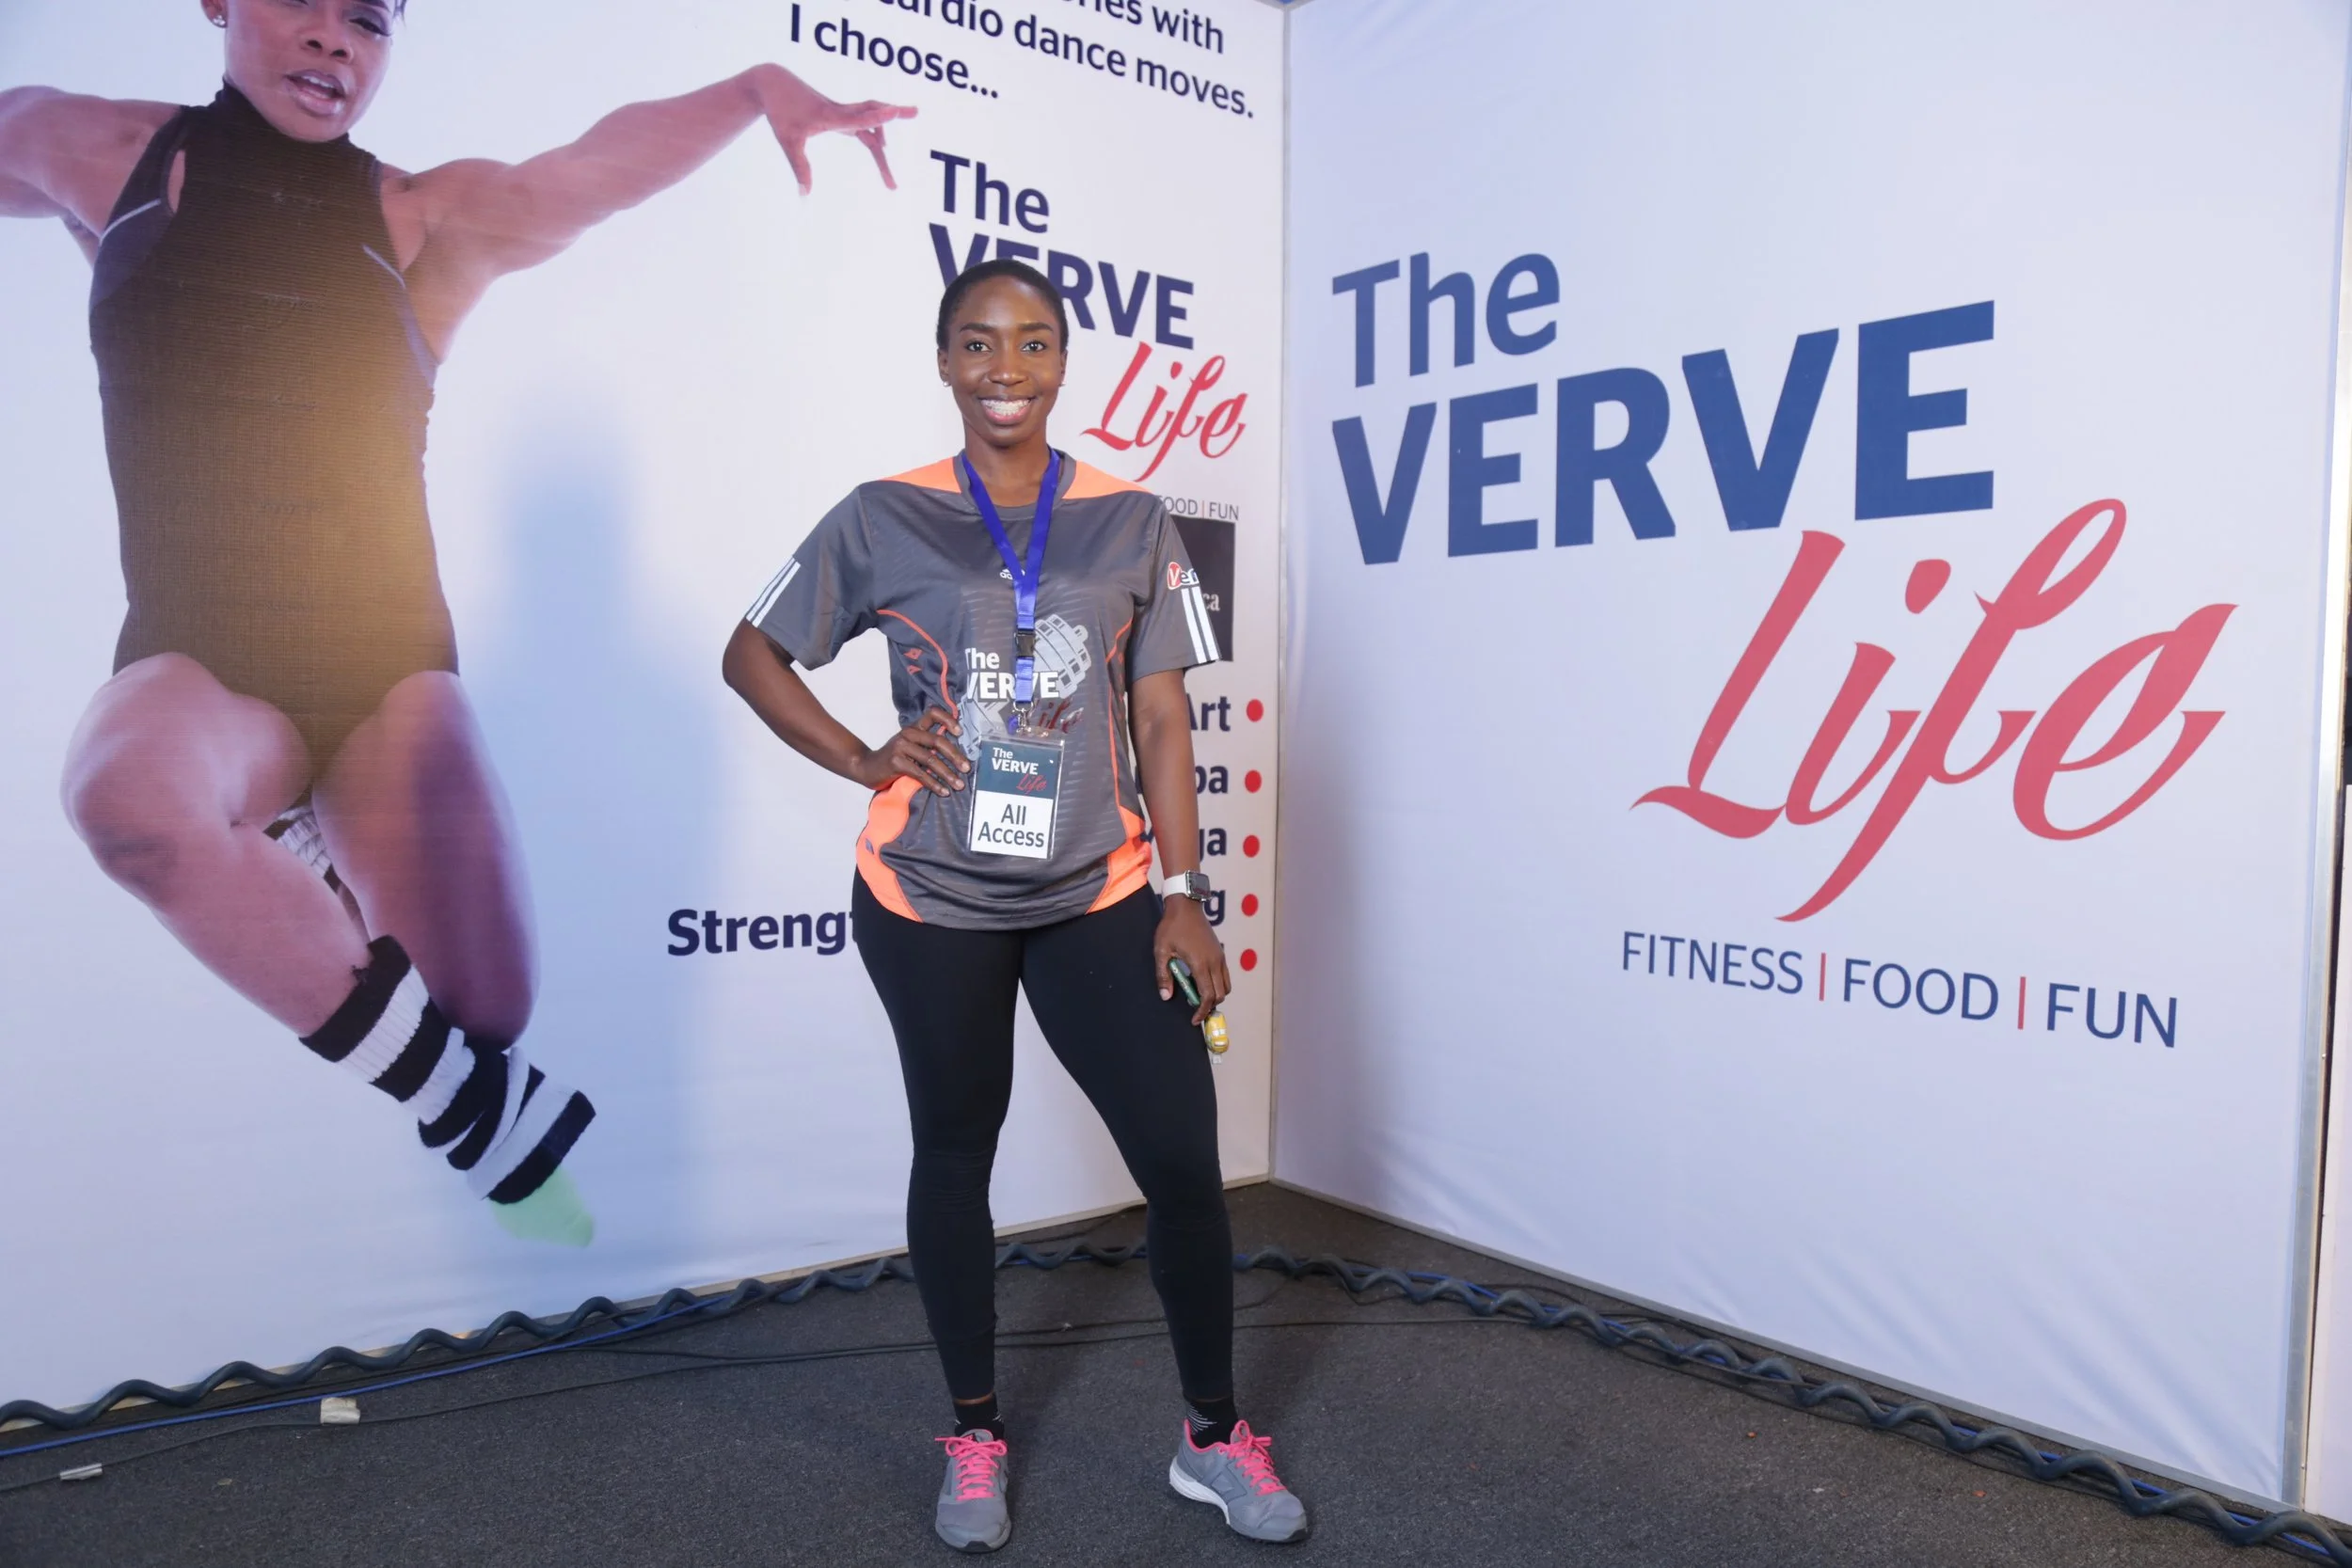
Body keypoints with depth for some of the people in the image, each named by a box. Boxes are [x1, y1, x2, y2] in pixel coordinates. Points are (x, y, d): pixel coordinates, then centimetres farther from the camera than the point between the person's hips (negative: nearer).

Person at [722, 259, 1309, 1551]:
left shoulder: (1131, 522, 3)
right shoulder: (883, 520, -1)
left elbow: (1161, 721, 2)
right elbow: (750, 655, 8)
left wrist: (1181, 894, -3)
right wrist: (864, 762, -4)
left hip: (1097, 897, 1)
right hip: (931, 903, 0)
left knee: (1184, 1161, -2)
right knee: (955, 1156, 13)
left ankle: (1213, 1438, 22)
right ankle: (974, 1439, 34)